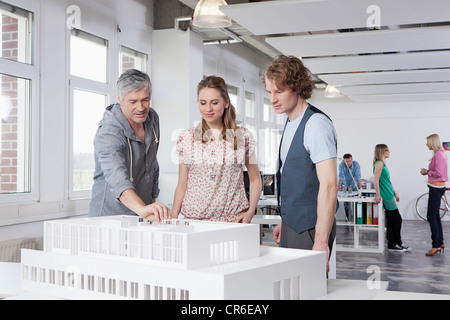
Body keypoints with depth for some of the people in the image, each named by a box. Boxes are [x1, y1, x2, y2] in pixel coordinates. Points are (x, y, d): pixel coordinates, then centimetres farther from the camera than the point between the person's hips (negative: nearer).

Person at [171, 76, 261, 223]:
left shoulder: (243, 137, 3)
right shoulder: (186, 138, 6)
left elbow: (255, 179, 10)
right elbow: (182, 185, 8)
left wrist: (250, 211, -3)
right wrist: (173, 218, -2)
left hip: (233, 219, 0)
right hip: (194, 217, 1)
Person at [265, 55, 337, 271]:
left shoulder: (316, 124, -17)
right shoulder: (290, 124, 12)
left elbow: (329, 186, -23)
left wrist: (321, 241, -26)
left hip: (309, 228, -9)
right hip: (291, 224, 9)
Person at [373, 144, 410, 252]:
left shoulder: (383, 164, 16)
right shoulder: (379, 163, -13)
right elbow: (376, 180, -20)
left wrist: (395, 193, 24)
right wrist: (378, 195, -24)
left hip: (389, 196, 9)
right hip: (386, 197, -9)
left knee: (392, 221, 10)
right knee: (397, 219, -2)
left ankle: (392, 245, 15)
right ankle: (398, 243, 8)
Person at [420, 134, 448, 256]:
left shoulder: (439, 155, -18)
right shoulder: (439, 154, 14)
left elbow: (439, 173, -23)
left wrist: (427, 172, -10)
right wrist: (427, 171, 8)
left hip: (436, 188, -11)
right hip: (437, 188, 11)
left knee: (431, 216, -10)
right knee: (435, 215, 16)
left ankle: (436, 245, -8)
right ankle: (440, 242, 23)